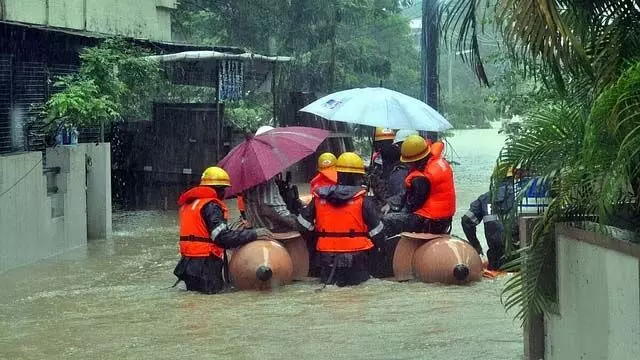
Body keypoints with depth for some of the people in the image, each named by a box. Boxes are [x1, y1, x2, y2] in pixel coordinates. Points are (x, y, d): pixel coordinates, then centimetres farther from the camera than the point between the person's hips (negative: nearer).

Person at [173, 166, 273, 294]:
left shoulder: (188, 204, 17)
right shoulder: (210, 206, -13)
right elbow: (223, 237, -22)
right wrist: (253, 234, -19)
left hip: (188, 262, 9)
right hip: (205, 266, -9)